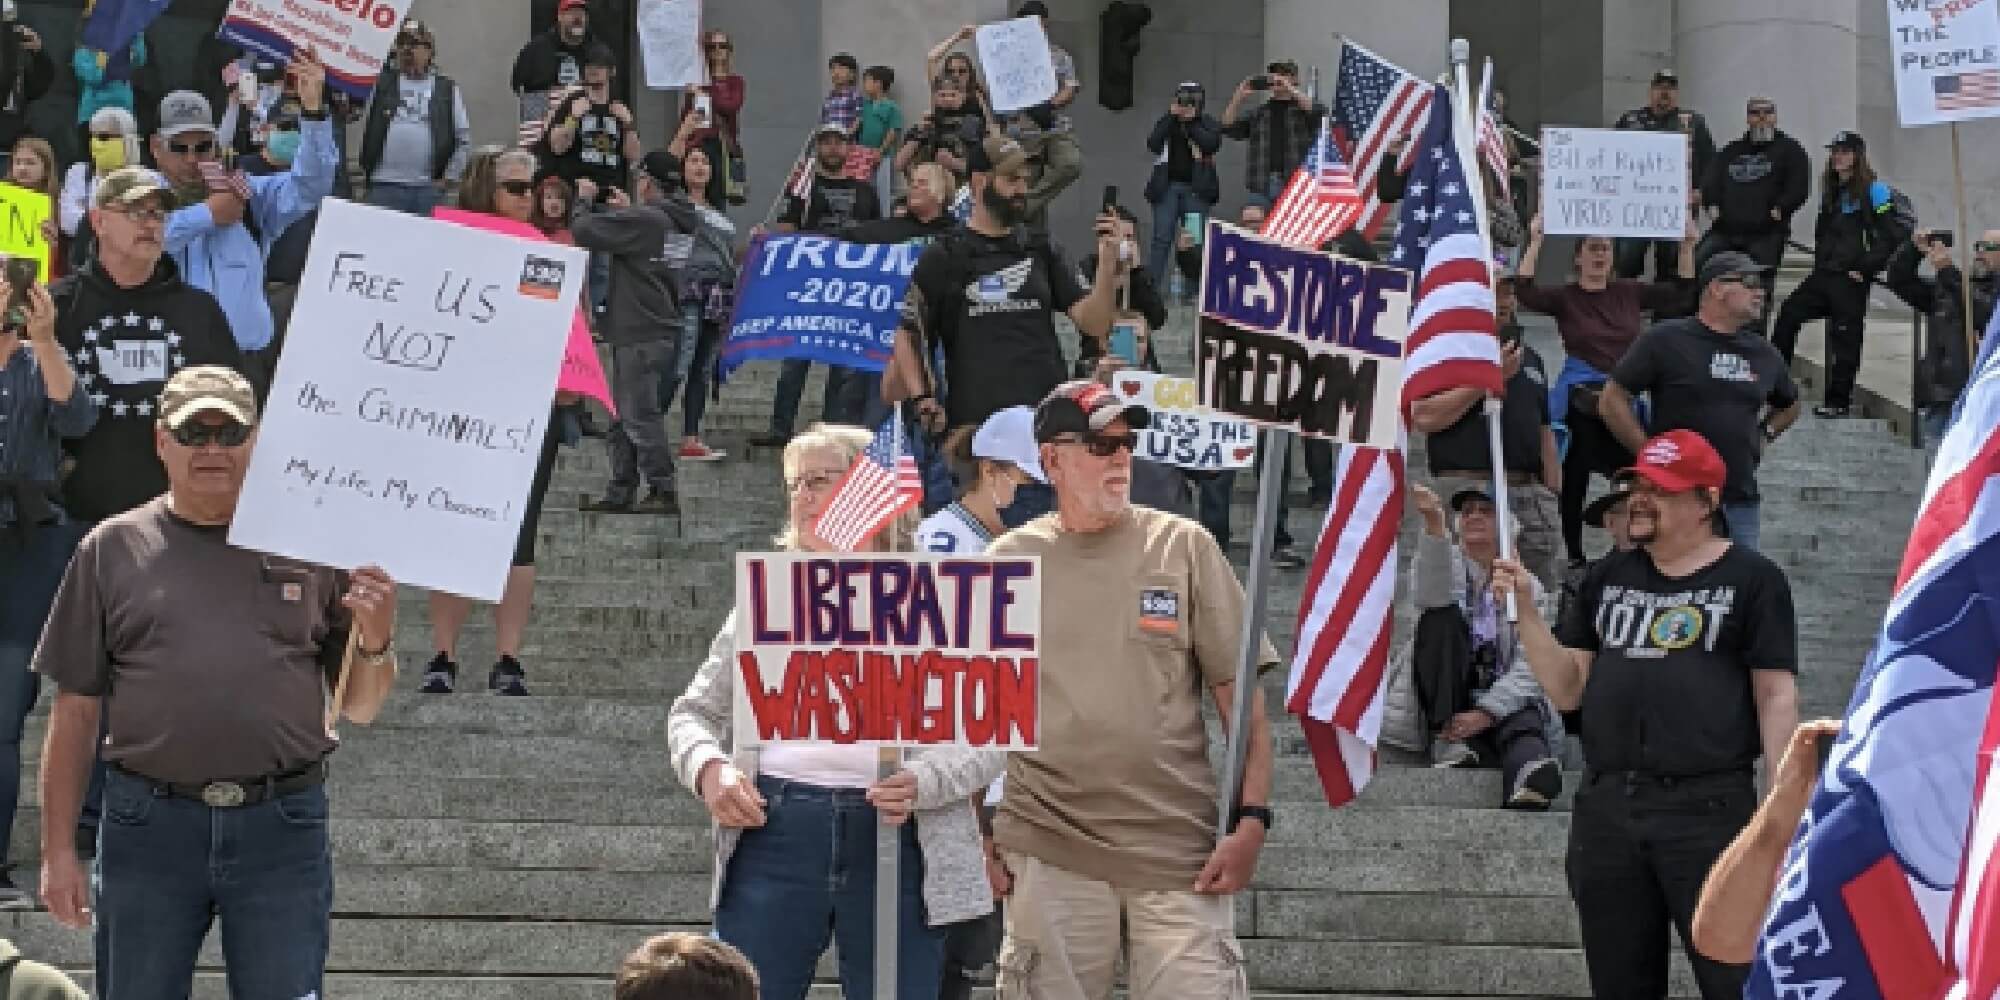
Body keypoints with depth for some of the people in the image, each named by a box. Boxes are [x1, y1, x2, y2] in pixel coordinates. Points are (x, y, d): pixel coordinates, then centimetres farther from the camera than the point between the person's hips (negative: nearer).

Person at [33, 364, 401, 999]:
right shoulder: (113, 550, 7)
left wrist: (376, 639, -11)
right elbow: (76, 710, 8)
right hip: (148, 823, 0)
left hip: (283, 827, 0)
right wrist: (58, 850, 3)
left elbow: (359, 708, 10)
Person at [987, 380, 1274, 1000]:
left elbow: (1238, 690, 3)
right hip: (1049, 855, 1)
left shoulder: (1183, 547, 4)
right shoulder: (1007, 561, 6)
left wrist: (1251, 820, -5)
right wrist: (983, 835, 8)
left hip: (1180, 855, -1)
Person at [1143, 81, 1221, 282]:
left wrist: (1191, 122, -9)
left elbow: (1211, 144, -13)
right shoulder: (1166, 122, 10)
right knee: (1161, 239, -5)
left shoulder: (1209, 123, 5)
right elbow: (1153, 144, -6)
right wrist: (1171, 117, -7)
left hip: (1196, 188, -1)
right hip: (1167, 186, 1)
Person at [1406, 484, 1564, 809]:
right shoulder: (1450, 566, 8)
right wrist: (1434, 524, -38)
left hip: (1502, 705, 0)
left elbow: (1530, 666, -5)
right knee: (1442, 617, -22)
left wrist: (1486, 713, -23)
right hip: (1445, 703, 0)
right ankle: (1450, 745, -32)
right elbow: (1429, 597, -20)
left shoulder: (1527, 587, 9)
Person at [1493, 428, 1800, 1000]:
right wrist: (1525, 609, 1)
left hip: (1709, 808, -5)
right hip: (1606, 808, 5)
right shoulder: (1608, 579, 16)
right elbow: (1568, 691, 13)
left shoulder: (1751, 580, 1)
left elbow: (1776, 695, -3)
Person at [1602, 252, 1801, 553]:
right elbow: (1612, 401, -4)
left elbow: (1789, 405, 32)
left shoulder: (1763, 353, 13)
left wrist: (1763, 436, 14)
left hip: (1741, 503, 5)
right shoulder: (1666, 340, -4)